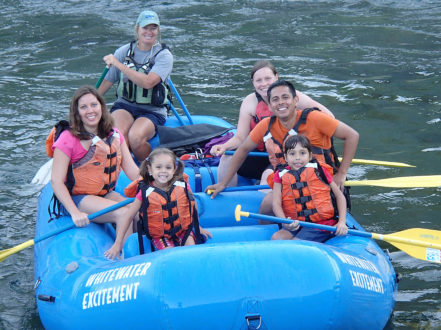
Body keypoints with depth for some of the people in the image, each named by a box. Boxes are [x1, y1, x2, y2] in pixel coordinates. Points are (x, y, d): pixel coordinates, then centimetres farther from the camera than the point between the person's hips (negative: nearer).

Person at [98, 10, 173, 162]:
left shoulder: (164, 55, -5)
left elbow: (148, 82, -22)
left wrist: (118, 64, -21)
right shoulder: (124, 51, 5)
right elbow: (106, 83, 13)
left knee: (135, 138, -33)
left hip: (152, 111, -2)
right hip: (124, 105, 2)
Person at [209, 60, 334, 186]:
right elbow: (240, 138, -4)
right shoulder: (250, 102, -3)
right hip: (261, 154, 4)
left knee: (269, 174, -33)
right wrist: (224, 147, -26)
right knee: (227, 159, -18)